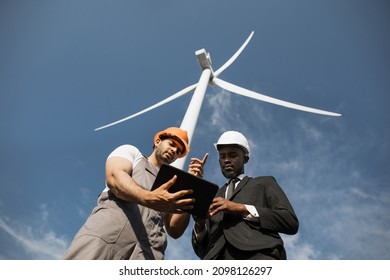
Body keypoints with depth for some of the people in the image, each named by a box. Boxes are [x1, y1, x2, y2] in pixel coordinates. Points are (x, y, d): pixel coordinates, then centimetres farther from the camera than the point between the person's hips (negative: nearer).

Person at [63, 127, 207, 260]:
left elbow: (175, 230, 16)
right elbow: (114, 178, -2)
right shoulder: (131, 151, 22)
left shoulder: (172, 185, 30)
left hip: (148, 249, 3)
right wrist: (148, 198, -22)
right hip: (108, 230, -3)